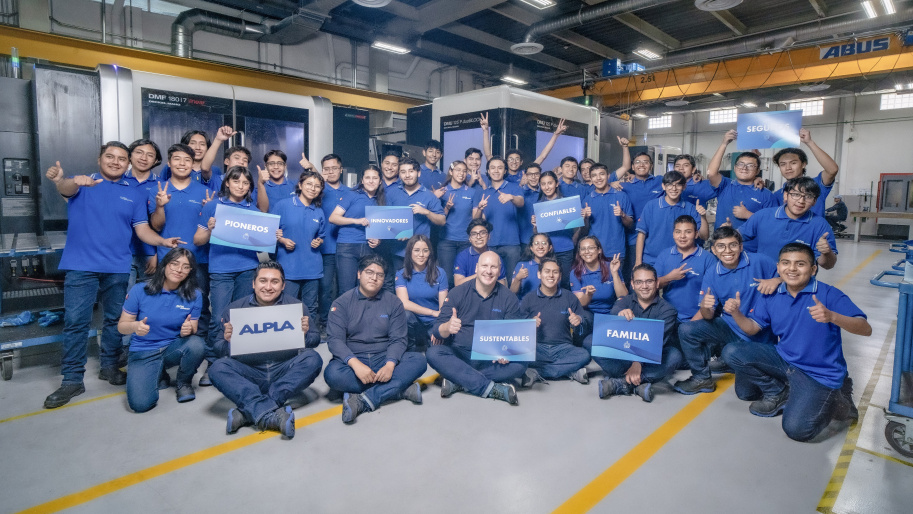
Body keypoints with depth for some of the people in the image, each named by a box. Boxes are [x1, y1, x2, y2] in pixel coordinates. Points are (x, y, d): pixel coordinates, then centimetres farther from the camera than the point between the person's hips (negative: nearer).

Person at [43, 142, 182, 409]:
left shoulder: (133, 194, 9)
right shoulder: (83, 183, 4)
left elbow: (142, 229, 3)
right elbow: (67, 189, -21)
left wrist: (163, 241, -18)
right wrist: (70, 181, -47)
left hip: (118, 267, 3)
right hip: (81, 266, -2)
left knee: (115, 320, 12)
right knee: (75, 322, -2)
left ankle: (109, 366, 27)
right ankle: (72, 379, 7)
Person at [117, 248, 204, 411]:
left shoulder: (194, 296, -5)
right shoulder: (140, 290, -8)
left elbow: (193, 330, 0)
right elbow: (121, 326, -3)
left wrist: (188, 330, -25)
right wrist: (135, 326, -26)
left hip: (174, 348, 1)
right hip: (144, 353, -1)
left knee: (197, 344, -35)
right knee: (140, 404, -23)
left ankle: (183, 383, -1)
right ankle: (159, 375, 14)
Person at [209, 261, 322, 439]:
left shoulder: (296, 306, 4)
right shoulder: (234, 309, 6)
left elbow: (315, 340, 5)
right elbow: (220, 348, 6)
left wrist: (305, 335, -18)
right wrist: (228, 341, -17)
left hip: (285, 373, 0)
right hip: (249, 375, 1)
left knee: (312, 358, -26)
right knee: (218, 368, -25)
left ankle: (251, 412, -30)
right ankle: (271, 414, -41)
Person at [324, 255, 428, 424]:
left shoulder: (393, 303, 6)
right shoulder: (342, 303, 2)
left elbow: (398, 339, -1)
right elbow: (334, 339, -9)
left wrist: (390, 365, -22)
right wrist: (355, 364, -27)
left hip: (384, 359, 2)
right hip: (352, 360, -1)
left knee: (419, 361, -23)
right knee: (332, 373, -34)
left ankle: (363, 401, -31)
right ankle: (400, 389, -25)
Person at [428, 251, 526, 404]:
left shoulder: (509, 299, 4)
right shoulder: (457, 293, 1)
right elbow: (438, 330, -5)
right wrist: (447, 327, -30)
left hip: (491, 359, 1)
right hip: (458, 354, -1)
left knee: (520, 364, -27)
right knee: (433, 353, -30)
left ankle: (457, 382, -24)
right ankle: (492, 389, -30)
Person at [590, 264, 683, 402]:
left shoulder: (666, 309, -1)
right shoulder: (624, 301, 7)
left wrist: (638, 363, -34)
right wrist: (621, 313, -45)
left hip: (652, 358, -2)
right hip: (624, 355, 2)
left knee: (674, 356, -33)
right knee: (590, 341, -20)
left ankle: (620, 383, -31)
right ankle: (637, 384, -32)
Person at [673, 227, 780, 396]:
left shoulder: (760, 262, -13)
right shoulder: (712, 276, -4)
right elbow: (708, 316, -6)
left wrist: (776, 280, -28)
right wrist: (705, 307, -31)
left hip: (758, 336, -3)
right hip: (729, 327, 3)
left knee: (745, 392, -7)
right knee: (685, 330, -22)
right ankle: (702, 378, -1)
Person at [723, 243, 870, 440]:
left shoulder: (828, 294, -16)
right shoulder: (771, 296, -1)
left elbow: (865, 329, -23)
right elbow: (753, 327, 3)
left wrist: (832, 316, -43)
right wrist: (736, 313, -19)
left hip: (820, 373, -5)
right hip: (783, 360, 5)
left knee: (796, 429, -20)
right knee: (733, 352, -9)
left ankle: (834, 399, 11)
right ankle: (778, 394, 9)